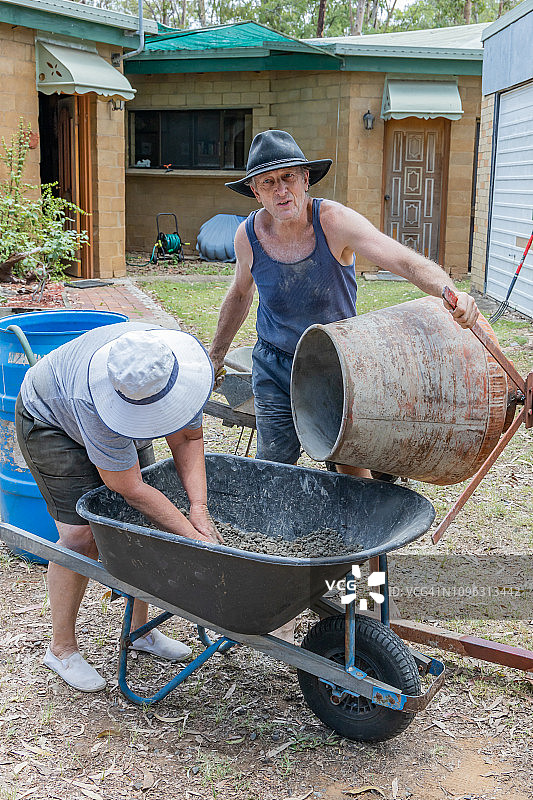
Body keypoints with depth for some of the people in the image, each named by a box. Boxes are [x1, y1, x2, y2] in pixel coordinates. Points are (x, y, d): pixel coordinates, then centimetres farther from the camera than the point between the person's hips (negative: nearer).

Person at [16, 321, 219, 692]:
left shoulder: (186, 359, -30)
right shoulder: (95, 400, -45)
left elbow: (188, 438, -16)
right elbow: (130, 489, -37)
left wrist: (199, 507, -28)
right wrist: (194, 538, -37)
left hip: (121, 430, 6)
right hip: (51, 419, -6)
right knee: (81, 534, -16)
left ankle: (140, 629, 19)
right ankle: (62, 648, 4)